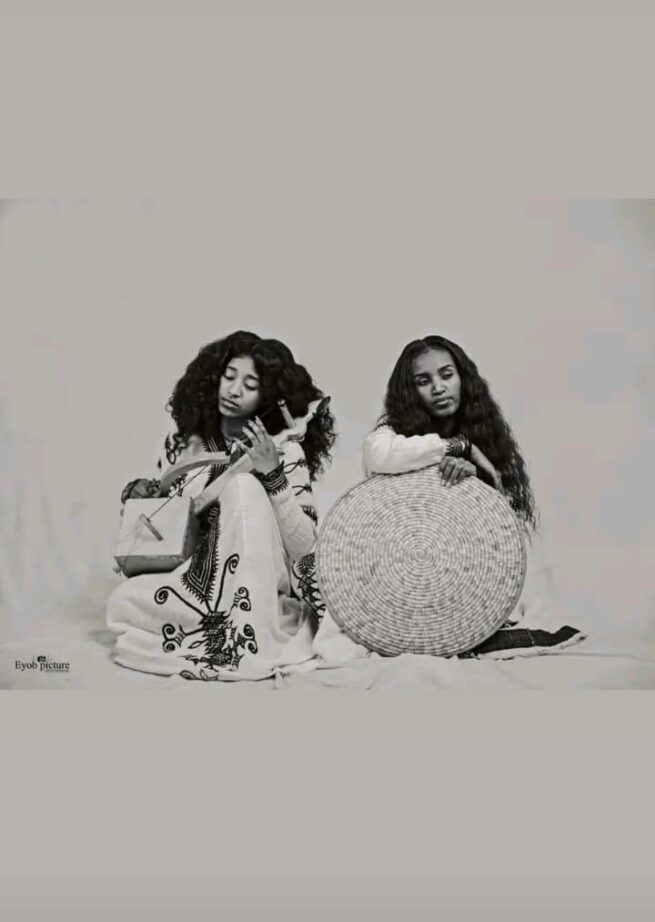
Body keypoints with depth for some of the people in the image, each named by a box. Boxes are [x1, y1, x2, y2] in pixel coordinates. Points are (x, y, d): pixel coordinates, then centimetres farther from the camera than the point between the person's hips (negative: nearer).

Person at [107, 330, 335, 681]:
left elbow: (305, 549, -16)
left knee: (243, 485, -28)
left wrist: (272, 475, -26)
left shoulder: (285, 451, -7)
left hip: (262, 588, -3)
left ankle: (246, 642, -28)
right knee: (122, 602, -24)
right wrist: (139, 493, -6)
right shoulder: (183, 441, 4)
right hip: (193, 580, 3)